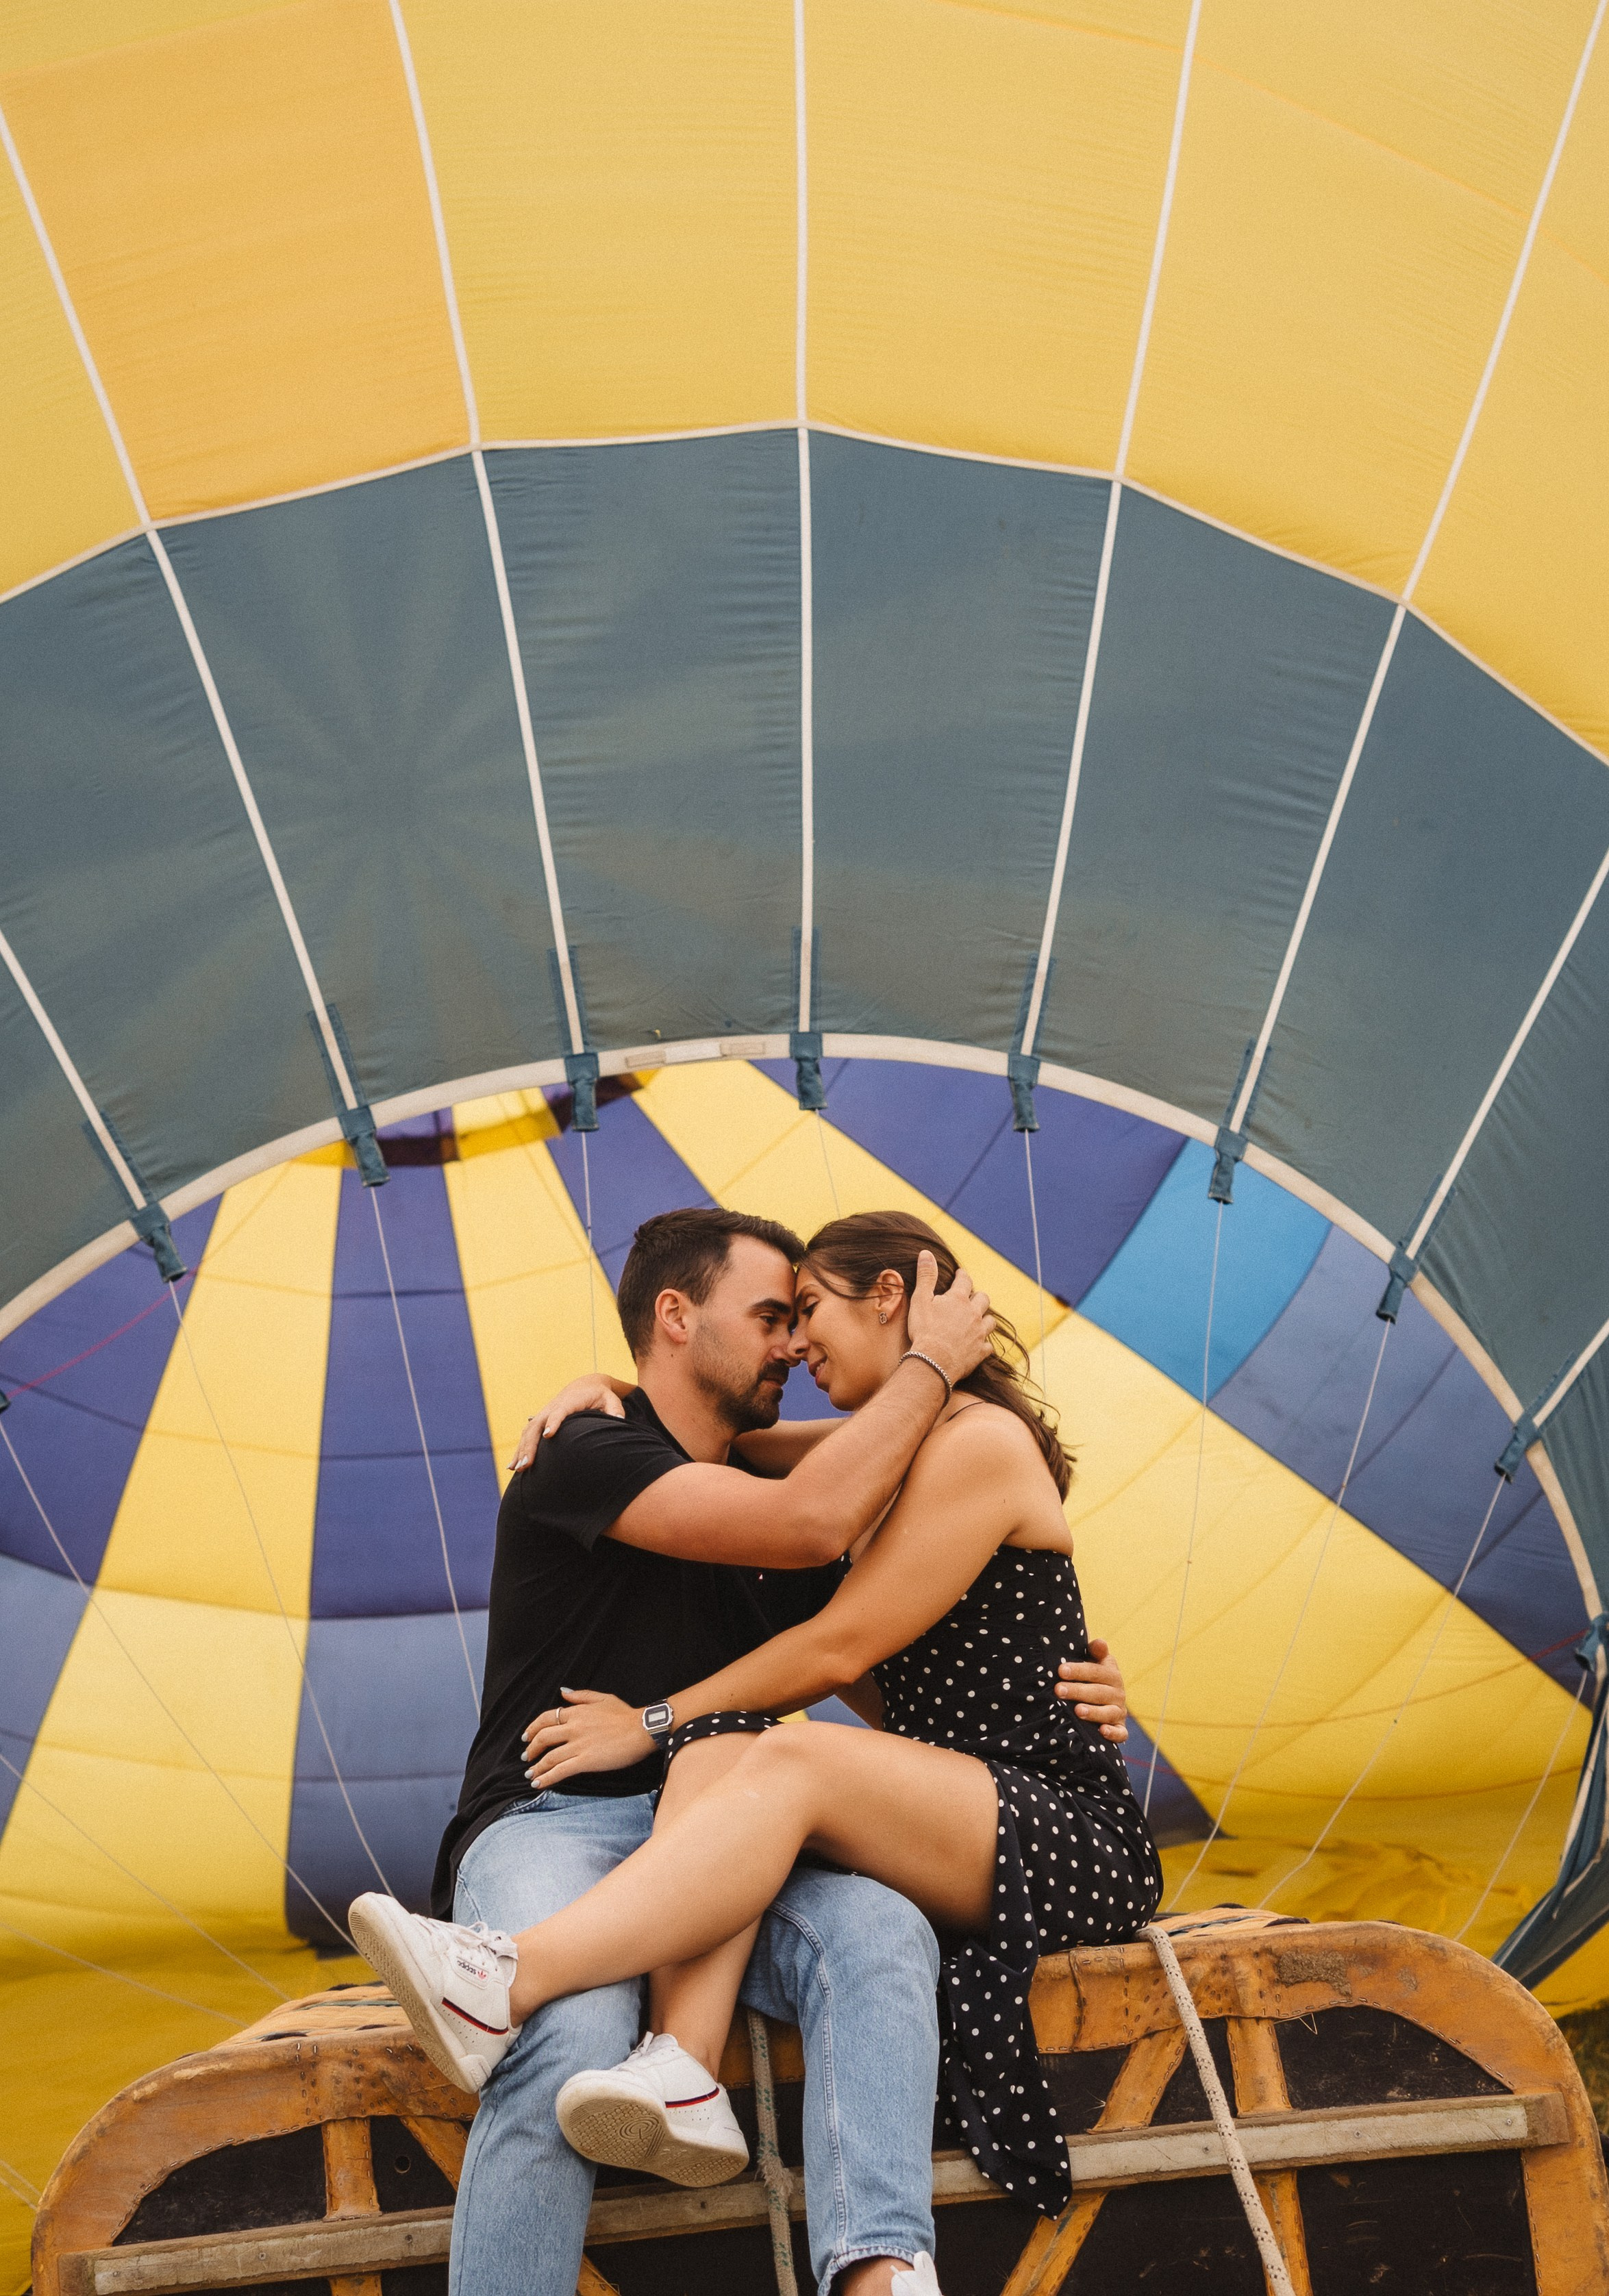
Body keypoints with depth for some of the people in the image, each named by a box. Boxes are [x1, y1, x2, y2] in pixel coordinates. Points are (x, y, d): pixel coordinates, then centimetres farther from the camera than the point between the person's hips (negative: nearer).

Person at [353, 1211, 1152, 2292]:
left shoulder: (979, 1441, -7)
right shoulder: (901, 1442, 20)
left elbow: (839, 1650, -13)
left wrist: (657, 1722, -7)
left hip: (1072, 1834, -7)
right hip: (957, 1822, 7)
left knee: (792, 1764, -32)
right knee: (717, 1754, -20)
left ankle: (510, 1981, -42)